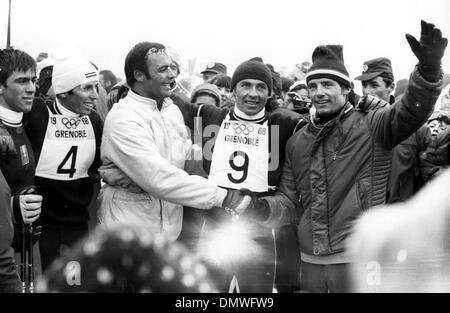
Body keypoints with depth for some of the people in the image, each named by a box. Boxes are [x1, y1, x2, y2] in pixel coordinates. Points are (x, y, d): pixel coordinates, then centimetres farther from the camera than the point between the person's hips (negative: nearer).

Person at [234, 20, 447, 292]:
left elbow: (411, 112, -22)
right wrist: (266, 209, -9)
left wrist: (429, 69, -39)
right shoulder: (297, 142, 12)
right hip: (310, 263, 5)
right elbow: (290, 203, 13)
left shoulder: (370, 126, -3)